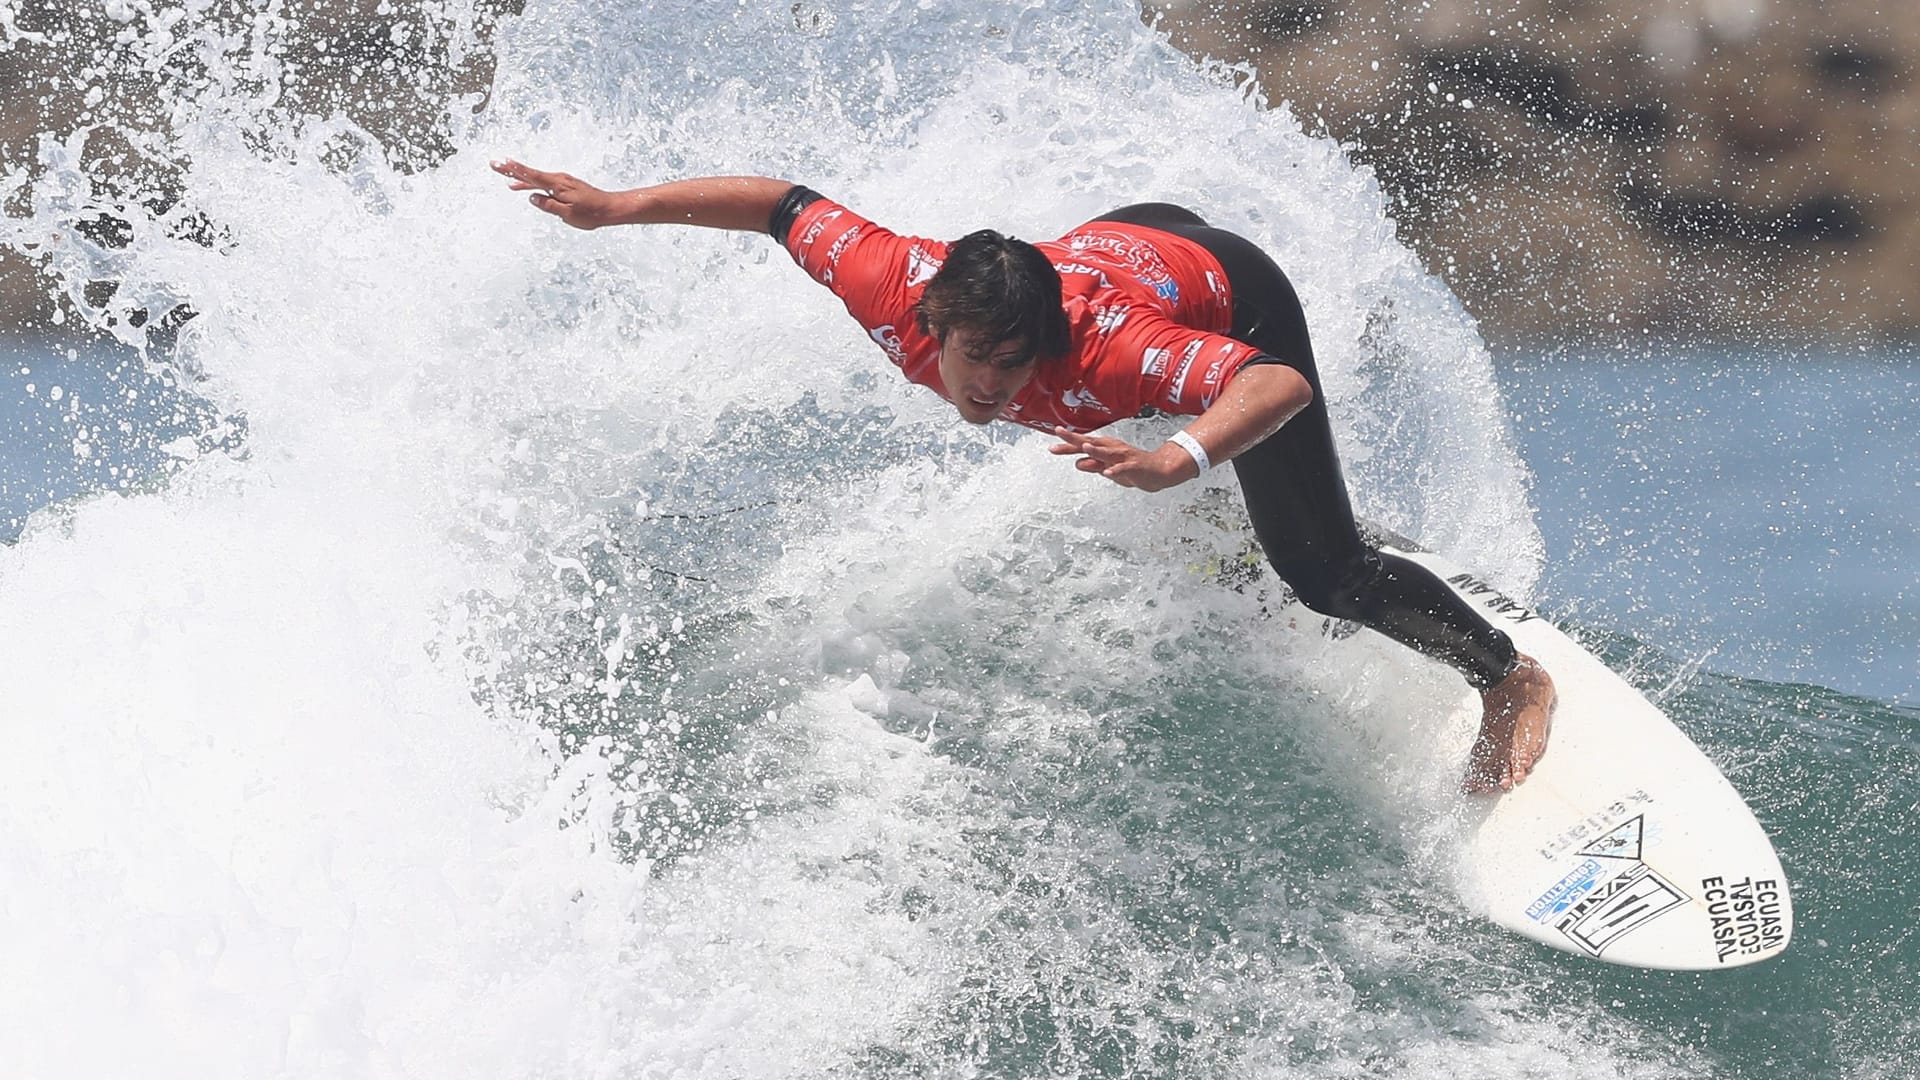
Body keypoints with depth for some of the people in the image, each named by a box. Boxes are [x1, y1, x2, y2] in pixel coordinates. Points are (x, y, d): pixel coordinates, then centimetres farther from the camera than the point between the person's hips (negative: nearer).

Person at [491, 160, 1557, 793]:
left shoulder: (1098, 348, -47)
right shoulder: (894, 289, -36)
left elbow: (1283, 386, -52)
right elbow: (780, 202, -21)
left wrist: (1177, 461, -69)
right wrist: (614, 206, -18)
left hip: (1231, 292, -6)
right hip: (1121, 230, 6)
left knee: (1322, 571, -10)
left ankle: (1510, 682, 13)